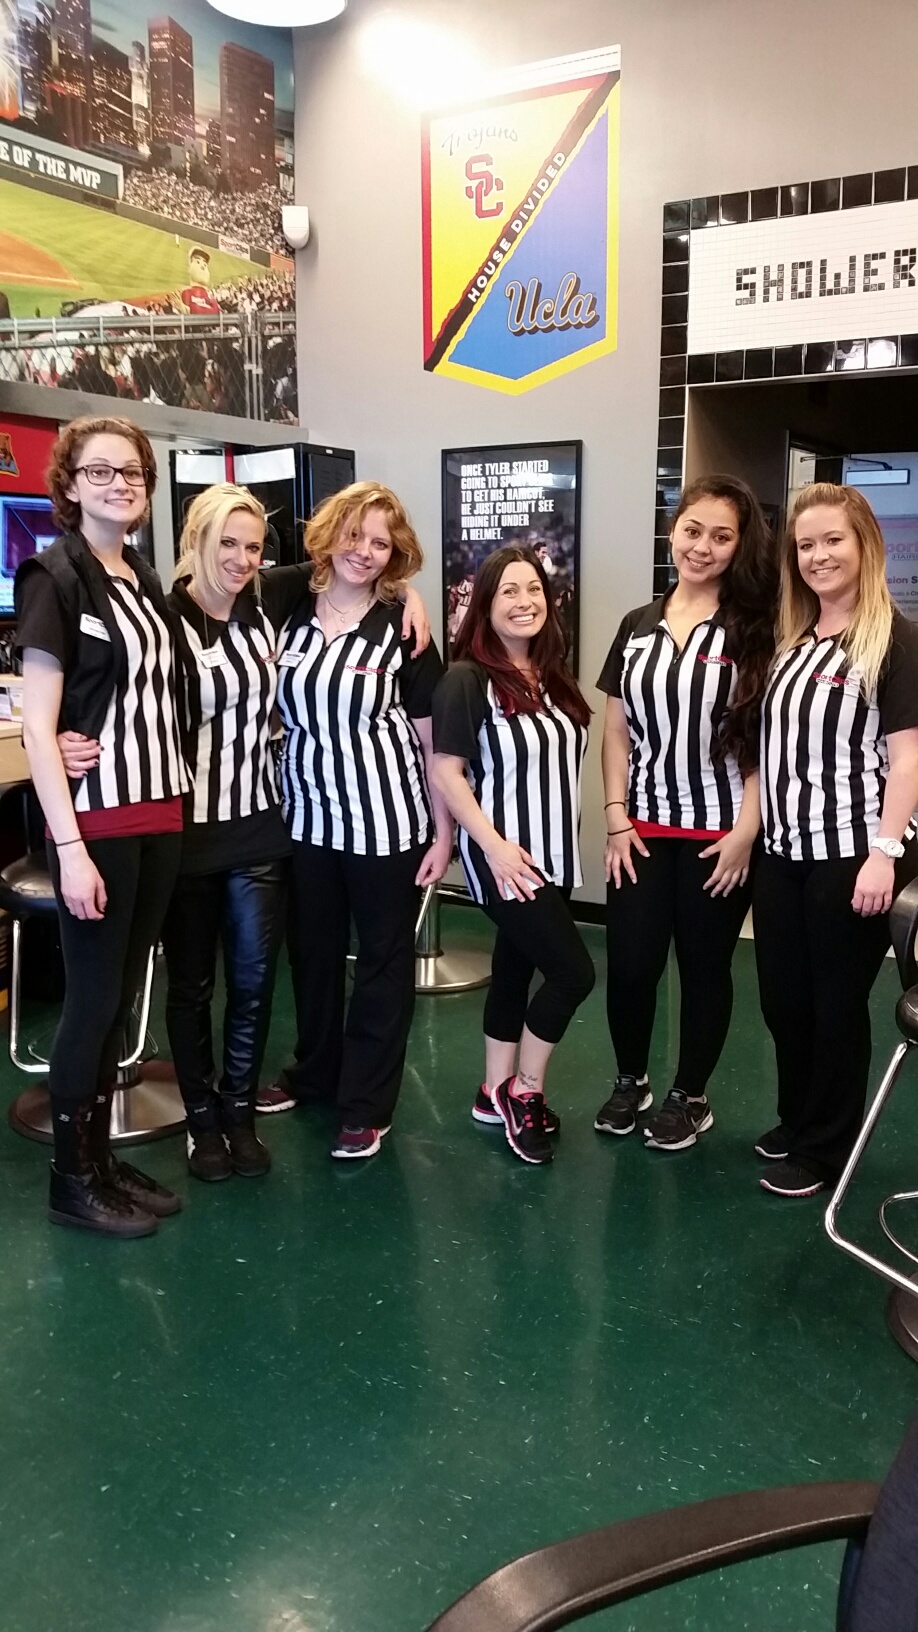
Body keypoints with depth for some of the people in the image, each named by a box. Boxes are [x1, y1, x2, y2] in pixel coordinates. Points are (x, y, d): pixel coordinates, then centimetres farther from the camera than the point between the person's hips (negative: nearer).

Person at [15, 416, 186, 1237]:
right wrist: (69, 847, -19)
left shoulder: (146, 579, 12)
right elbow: (37, 725, -14)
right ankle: (72, 1179, 18)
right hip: (97, 822, -7)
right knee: (93, 1001, 2)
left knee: (124, 997, 13)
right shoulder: (54, 576, -9)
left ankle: (104, 1158, 27)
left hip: (160, 815, 7)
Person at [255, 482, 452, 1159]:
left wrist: (444, 829, -6)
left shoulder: (402, 627, -7)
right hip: (307, 815, 4)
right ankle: (314, 1072, 37)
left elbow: (433, 737, -5)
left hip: (388, 819, -3)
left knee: (383, 957, 6)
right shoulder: (286, 602, 1)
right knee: (311, 949, 17)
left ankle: (367, 1106, 19)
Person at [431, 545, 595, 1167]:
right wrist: (494, 845, -20)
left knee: (517, 968, 15)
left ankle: (497, 1092, 30)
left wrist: (563, 847, 14)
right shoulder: (467, 680, -13)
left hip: (554, 854, 7)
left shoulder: (555, 677, 8)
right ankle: (525, 1091, 12)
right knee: (574, 971, -8)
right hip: (505, 857, -7)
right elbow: (445, 772, -15)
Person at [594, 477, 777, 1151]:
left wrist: (746, 830, -12)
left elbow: (766, 740, -7)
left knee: (705, 967, 9)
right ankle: (631, 1081, 27)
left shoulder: (753, 629, -3)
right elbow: (618, 733, 8)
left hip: (719, 832, -3)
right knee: (629, 964, 2)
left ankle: (691, 1096, 27)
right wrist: (617, 818, 0)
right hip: (644, 828, 3)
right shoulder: (637, 627, 8)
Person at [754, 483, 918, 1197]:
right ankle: (795, 1122, 34)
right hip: (784, 850, 6)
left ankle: (825, 1148, 22)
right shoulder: (791, 640, 11)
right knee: (783, 998, 14)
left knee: (837, 1003, 6)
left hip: (851, 853, -6)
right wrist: (761, 834, 10)